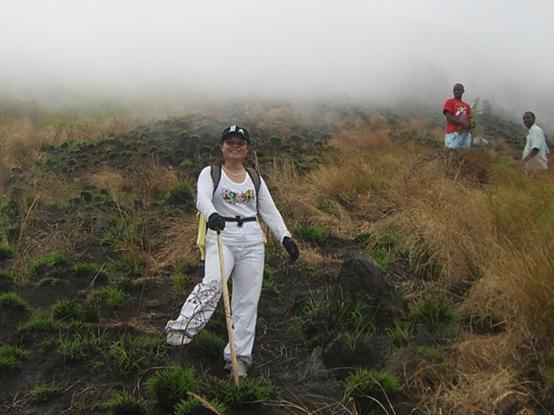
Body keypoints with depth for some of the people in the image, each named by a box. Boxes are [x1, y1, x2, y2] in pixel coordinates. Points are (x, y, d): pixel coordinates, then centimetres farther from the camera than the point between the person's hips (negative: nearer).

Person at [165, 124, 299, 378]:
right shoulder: (210, 173, 3)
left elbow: (269, 211, 15)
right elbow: (202, 198, -17)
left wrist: (285, 237, 1)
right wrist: (212, 215, -40)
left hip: (252, 241, 4)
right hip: (221, 236, -3)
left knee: (247, 300, 1)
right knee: (213, 281, -32)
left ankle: (239, 357, 8)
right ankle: (182, 328, -34)